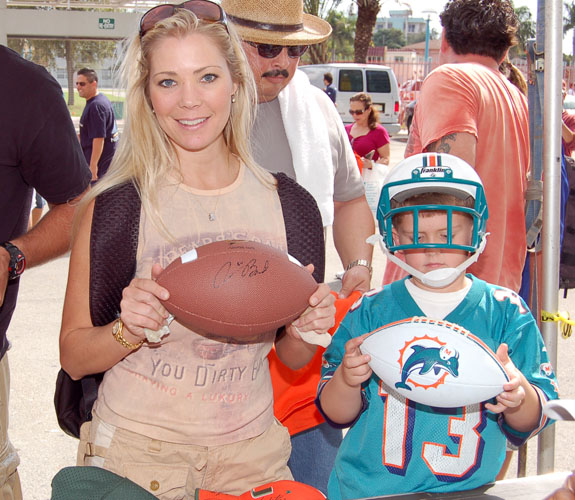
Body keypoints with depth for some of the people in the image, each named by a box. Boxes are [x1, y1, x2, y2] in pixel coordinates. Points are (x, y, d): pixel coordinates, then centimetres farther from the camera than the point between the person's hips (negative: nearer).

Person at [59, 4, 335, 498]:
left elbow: (291, 357, 7)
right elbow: (73, 357, -5)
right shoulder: (116, 208, -11)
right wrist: (128, 331, -24)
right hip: (135, 451, -2)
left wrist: (304, 332, -14)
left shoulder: (287, 204, -3)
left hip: (251, 450, 3)